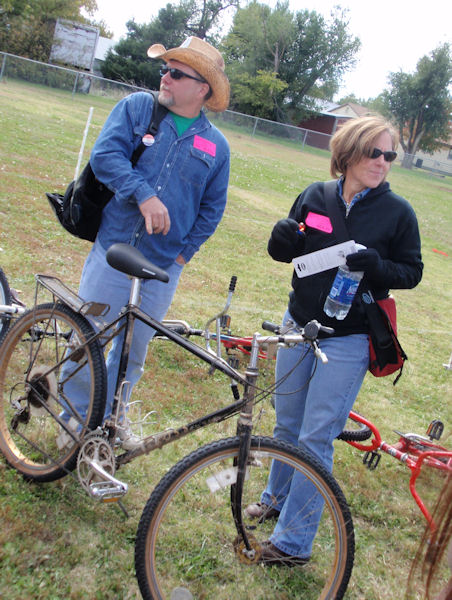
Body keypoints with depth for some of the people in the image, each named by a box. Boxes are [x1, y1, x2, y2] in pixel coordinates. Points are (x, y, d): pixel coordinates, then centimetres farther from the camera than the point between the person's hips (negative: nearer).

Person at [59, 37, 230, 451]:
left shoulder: (216, 145, 5)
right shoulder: (136, 107, 2)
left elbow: (212, 208, 10)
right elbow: (105, 155, -11)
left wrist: (185, 252, 1)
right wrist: (143, 195, -23)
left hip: (164, 268, 2)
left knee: (135, 351, 14)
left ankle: (111, 415, 36)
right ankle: (77, 418, 25)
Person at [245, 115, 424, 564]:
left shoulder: (398, 212, -8)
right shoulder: (315, 195, 0)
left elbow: (411, 272, -2)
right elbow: (287, 252, 8)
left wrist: (375, 265, -23)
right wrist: (282, 238, -16)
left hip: (348, 340, -4)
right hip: (298, 324, 4)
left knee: (315, 440, 0)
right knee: (287, 425, 18)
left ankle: (293, 541, 15)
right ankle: (277, 497, 43)